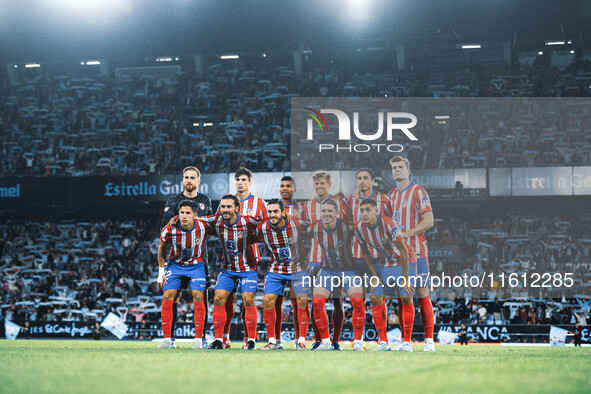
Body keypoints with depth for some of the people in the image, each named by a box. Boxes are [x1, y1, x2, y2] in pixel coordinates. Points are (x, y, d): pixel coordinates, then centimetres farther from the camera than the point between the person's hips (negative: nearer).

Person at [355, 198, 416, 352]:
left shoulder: (388, 224, -30)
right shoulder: (359, 228, -12)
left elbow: (403, 251, -25)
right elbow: (366, 253, 4)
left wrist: (404, 279, -22)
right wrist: (375, 275, -4)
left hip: (405, 261, -5)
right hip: (385, 263, 5)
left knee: (406, 298, -17)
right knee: (375, 298, -7)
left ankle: (407, 342, -8)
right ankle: (383, 342, -1)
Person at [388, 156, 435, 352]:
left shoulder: (418, 192, -2)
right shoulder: (391, 195, 16)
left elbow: (428, 221, -10)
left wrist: (405, 234, -16)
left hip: (416, 251, -5)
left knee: (422, 294, -7)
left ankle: (429, 340, -5)